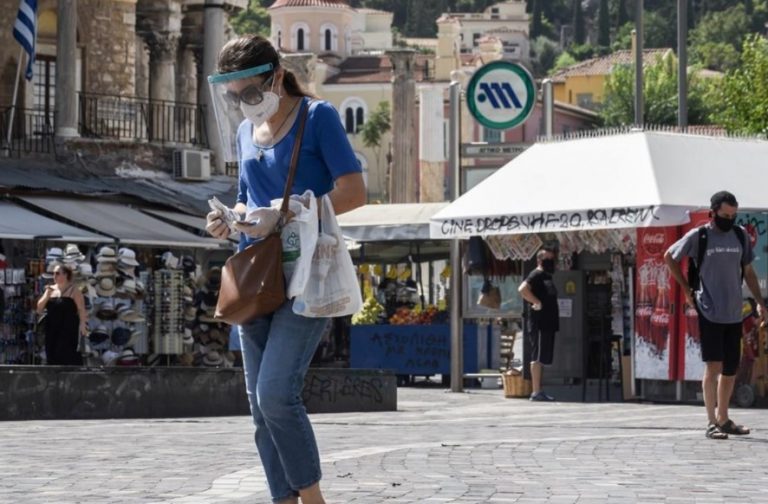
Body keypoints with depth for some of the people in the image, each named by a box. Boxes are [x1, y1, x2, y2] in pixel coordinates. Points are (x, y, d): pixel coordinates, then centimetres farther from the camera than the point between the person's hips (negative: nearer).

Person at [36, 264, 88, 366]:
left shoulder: (73, 290, -2)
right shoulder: (51, 289, 12)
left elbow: (81, 310, -7)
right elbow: (39, 309, 9)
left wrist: (83, 326, -19)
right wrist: (47, 294, -5)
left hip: (68, 331, -6)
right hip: (52, 331, 6)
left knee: (68, 359, -11)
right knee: (53, 359, 5)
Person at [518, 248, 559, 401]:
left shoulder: (547, 277, 21)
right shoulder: (537, 275, -9)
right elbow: (522, 289, -26)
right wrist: (537, 302, -22)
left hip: (547, 324, 10)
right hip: (539, 324, -10)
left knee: (542, 359, 11)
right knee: (538, 357, -10)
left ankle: (538, 391, 14)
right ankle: (536, 392, -11)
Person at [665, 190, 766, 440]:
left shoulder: (740, 235, 8)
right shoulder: (697, 236, -4)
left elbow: (748, 271, 15)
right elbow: (669, 257, 9)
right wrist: (687, 289, 4)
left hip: (734, 314, 5)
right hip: (709, 313, -5)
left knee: (730, 369, 10)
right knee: (714, 367, -10)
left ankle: (723, 419, 23)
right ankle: (712, 423, -7)